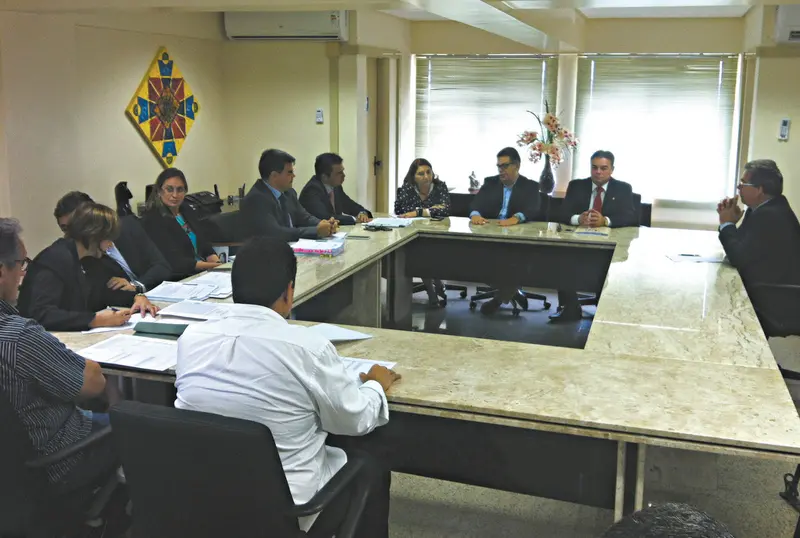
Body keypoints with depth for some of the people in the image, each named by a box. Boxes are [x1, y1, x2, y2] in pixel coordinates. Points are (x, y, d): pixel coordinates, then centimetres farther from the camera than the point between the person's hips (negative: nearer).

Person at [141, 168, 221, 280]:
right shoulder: (152, 220, -8)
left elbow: (203, 245, 12)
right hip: (177, 280, -7)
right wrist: (212, 265, -22)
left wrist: (217, 263, -10)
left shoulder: (187, 211, 14)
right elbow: (174, 262, -16)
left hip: (204, 271, 7)